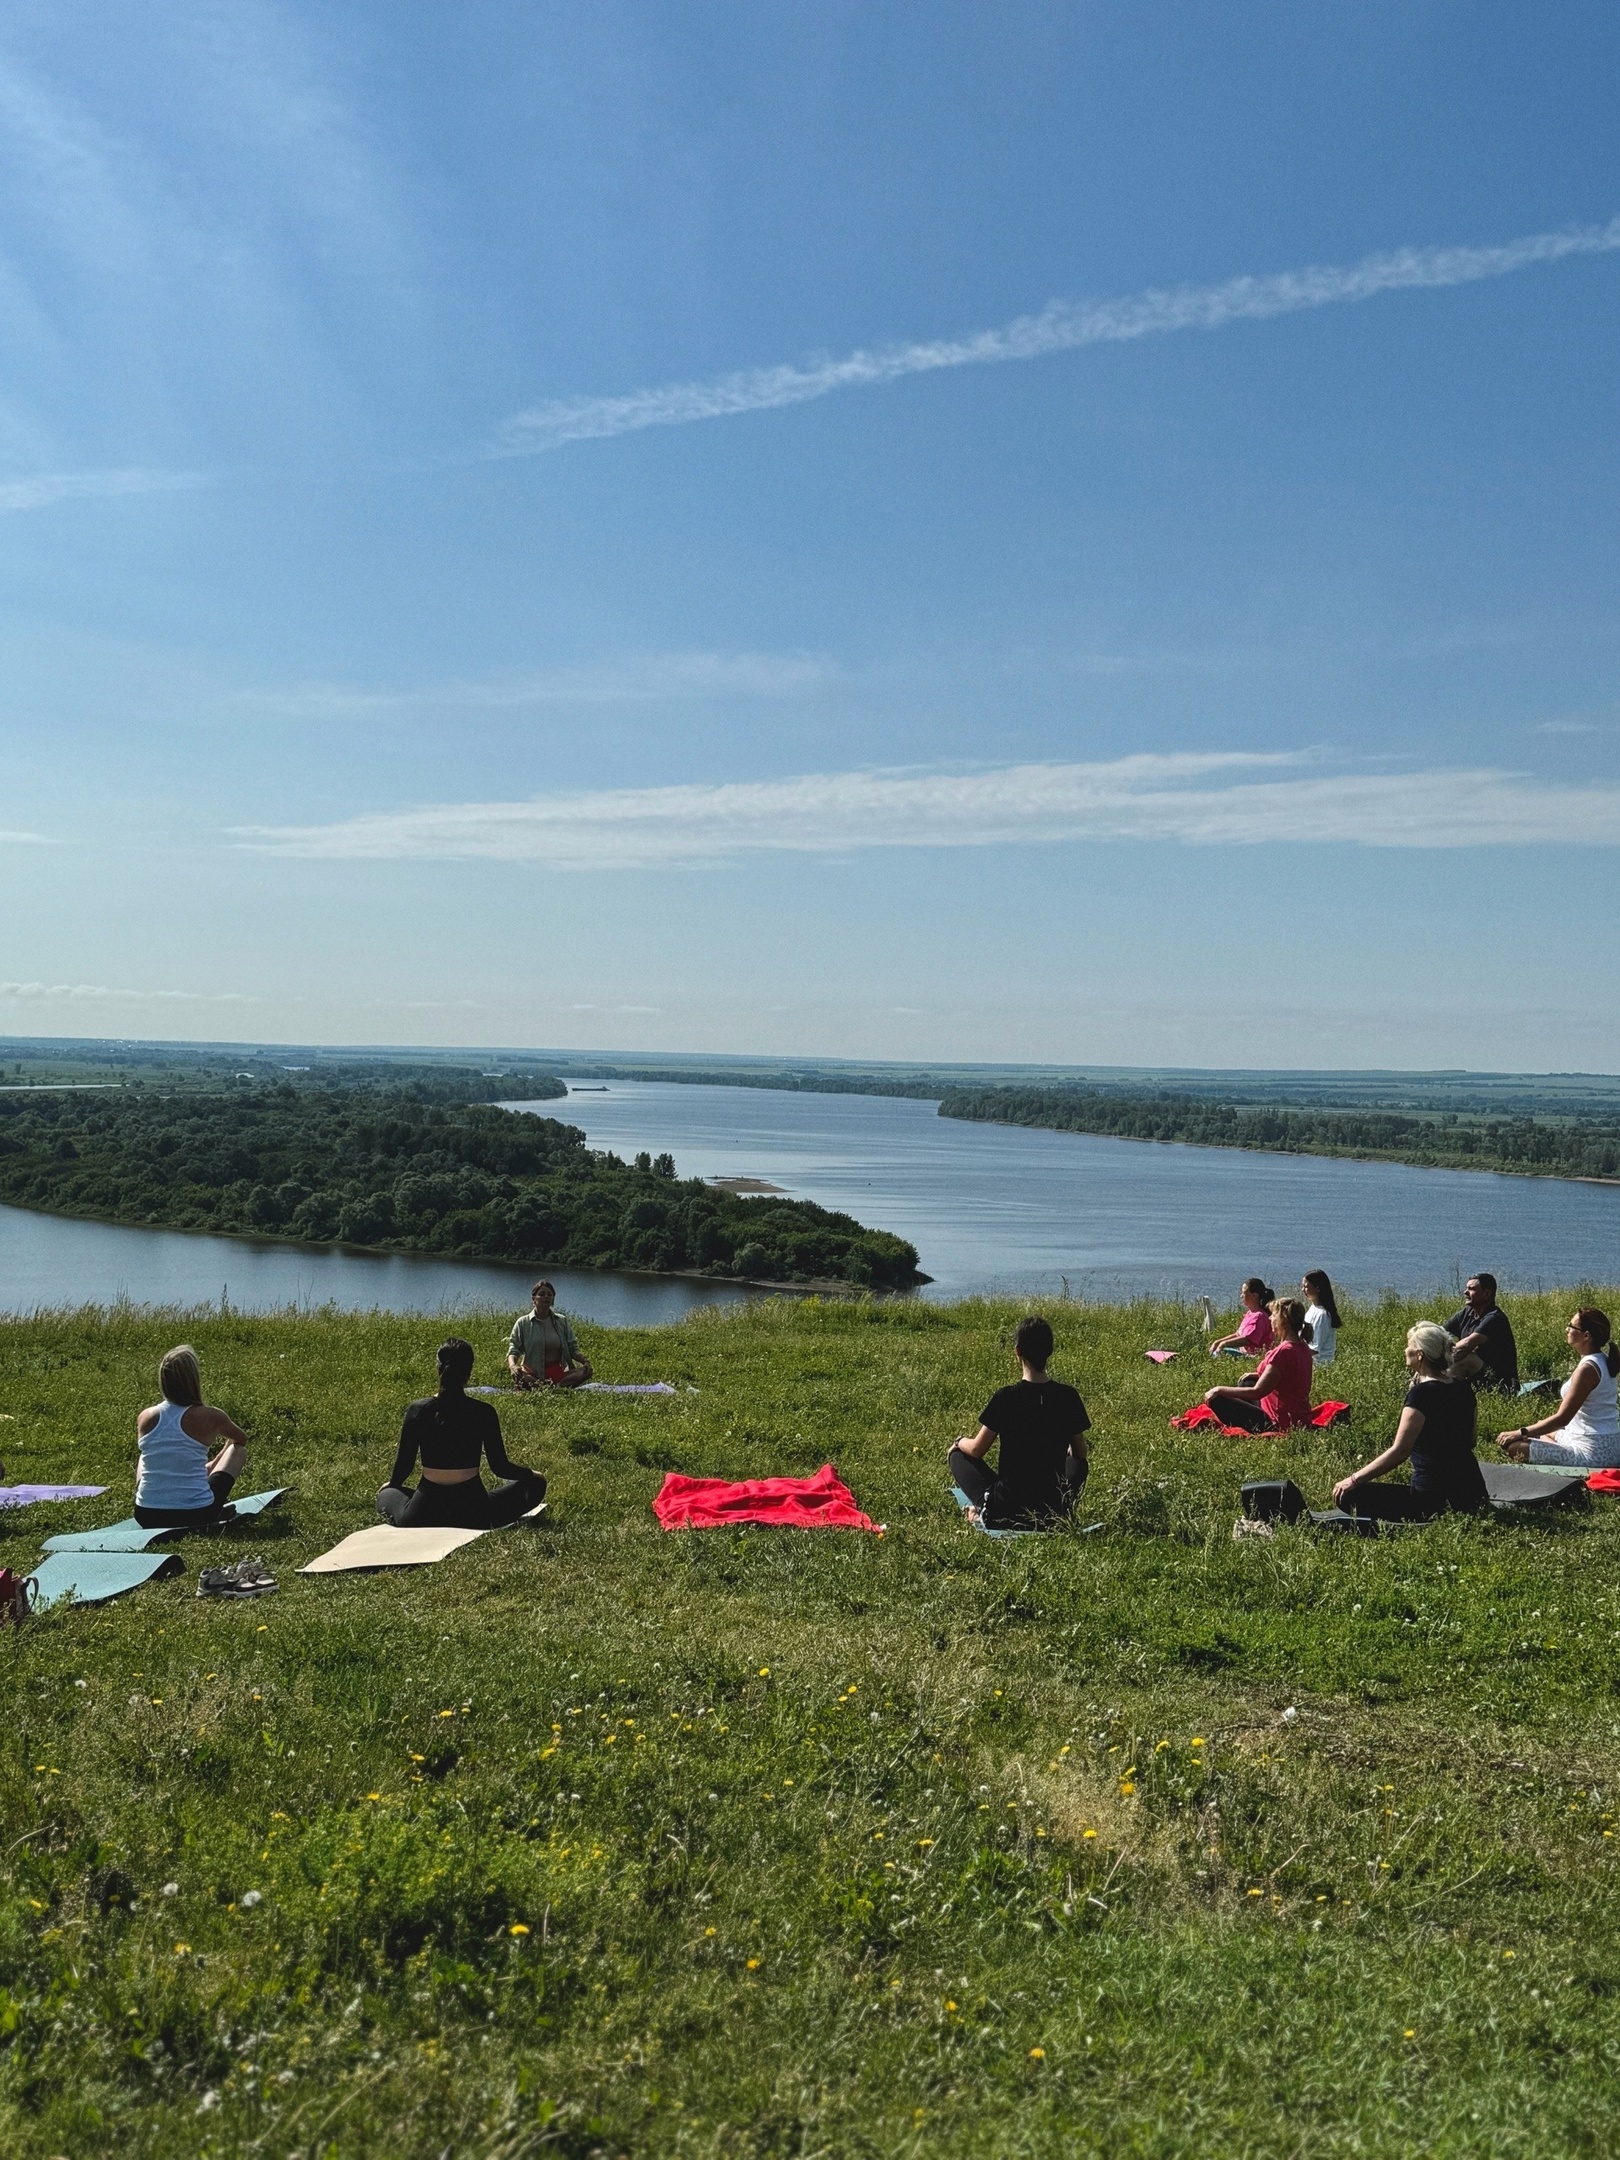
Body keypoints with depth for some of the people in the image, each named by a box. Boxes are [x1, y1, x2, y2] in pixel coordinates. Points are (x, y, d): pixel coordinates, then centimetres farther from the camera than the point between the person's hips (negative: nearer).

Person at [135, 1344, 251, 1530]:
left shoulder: (145, 1418, 0)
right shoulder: (209, 1418, -7)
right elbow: (241, 1439, 18)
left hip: (147, 1517, 4)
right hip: (196, 1517, -4)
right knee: (238, 1449, 19)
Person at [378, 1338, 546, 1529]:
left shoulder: (417, 1411, -8)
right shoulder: (483, 1413, -11)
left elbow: (404, 1464, 2)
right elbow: (500, 1467, -4)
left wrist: (391, 1484, 25)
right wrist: (531, 1475, 16)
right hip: (473, 1511, 0)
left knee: (386, 1494, 32)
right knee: (535, 1484, 19)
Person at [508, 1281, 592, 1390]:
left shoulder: (561, 1322, 13)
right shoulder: (523, 1323, 6)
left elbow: (572, 1348, 12)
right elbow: (513, 1349, -1)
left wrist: (584, 1360, -10)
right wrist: (512, 1365, -24)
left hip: (559, 1372, 3)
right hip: (533, 1374, -3)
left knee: (586, 1371, -25)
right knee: (521, 1378, -38)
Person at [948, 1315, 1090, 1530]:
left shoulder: (1004, 1397, -14)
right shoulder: (1068, 1397, -6)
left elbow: (977, 1450, -3)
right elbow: (1081, 1454, 6)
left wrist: (958, 1443, 20)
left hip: (1006, 1511, -2)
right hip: (1055, 1511, 2)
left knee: (958, 1454, 21)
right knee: (1078, 1462, 33)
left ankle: (983, 1510, 3)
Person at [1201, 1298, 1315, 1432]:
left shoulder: (1283, 1351, -23)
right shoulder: (1303, 1348, 5)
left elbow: (1256, 1392, -22)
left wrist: (1219, 1390, -13)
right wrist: (1259, 1376, 15)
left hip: (1280, 1424, -9)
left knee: (1217, 1400, -4)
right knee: (1246, 1383, 26)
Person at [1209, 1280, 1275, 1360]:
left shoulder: (1259, 1316, -19)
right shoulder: (1249, 1313, 14)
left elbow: (1246, 1340, -27)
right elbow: (1237, 1334, 18)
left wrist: (1224, 1343, -20)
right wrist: (1218, 1342, 8)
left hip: (1253, 1356, -10)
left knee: (1218, 1353, -20)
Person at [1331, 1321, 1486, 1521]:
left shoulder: (1421, 1394, -17)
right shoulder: (1463, 1389, 6)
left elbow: (1398, 1452, -22)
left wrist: (1353, 1480, -17)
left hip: (1436, 1499, -9)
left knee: (1349, 1496, -4)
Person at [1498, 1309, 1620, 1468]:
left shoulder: (1587, 1368, -21)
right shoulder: (1602, 1360, 8)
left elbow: (1562, 1418, -20)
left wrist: (1520, 1433, -16)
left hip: (1593, 1453, -10)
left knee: (1513, 1446, -17)